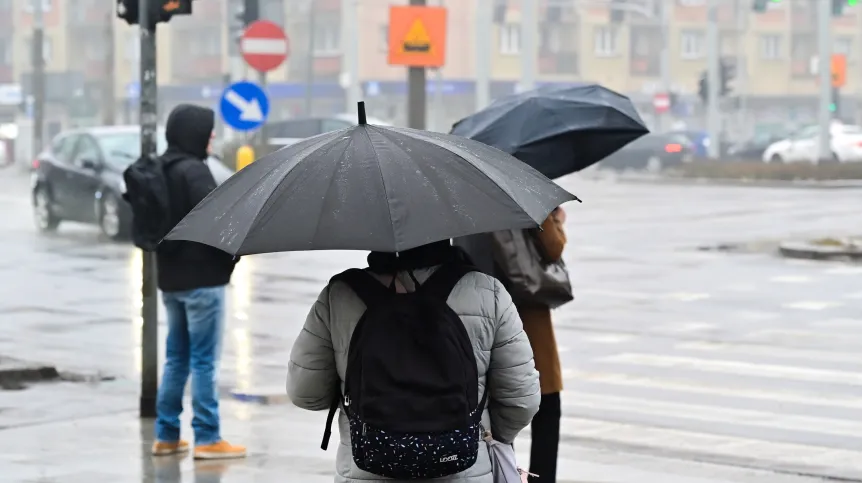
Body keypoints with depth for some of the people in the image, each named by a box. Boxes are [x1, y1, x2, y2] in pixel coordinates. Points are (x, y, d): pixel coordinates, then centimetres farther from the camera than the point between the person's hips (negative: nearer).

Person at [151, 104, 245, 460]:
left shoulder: (162, 170, 11)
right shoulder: (193, 171, -16)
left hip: (171, 276, 9)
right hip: (201, 278, -9)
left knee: (176, 357, 14)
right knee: (204, 360, -4)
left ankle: (166, 435, 17)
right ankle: (207, 439, -1)